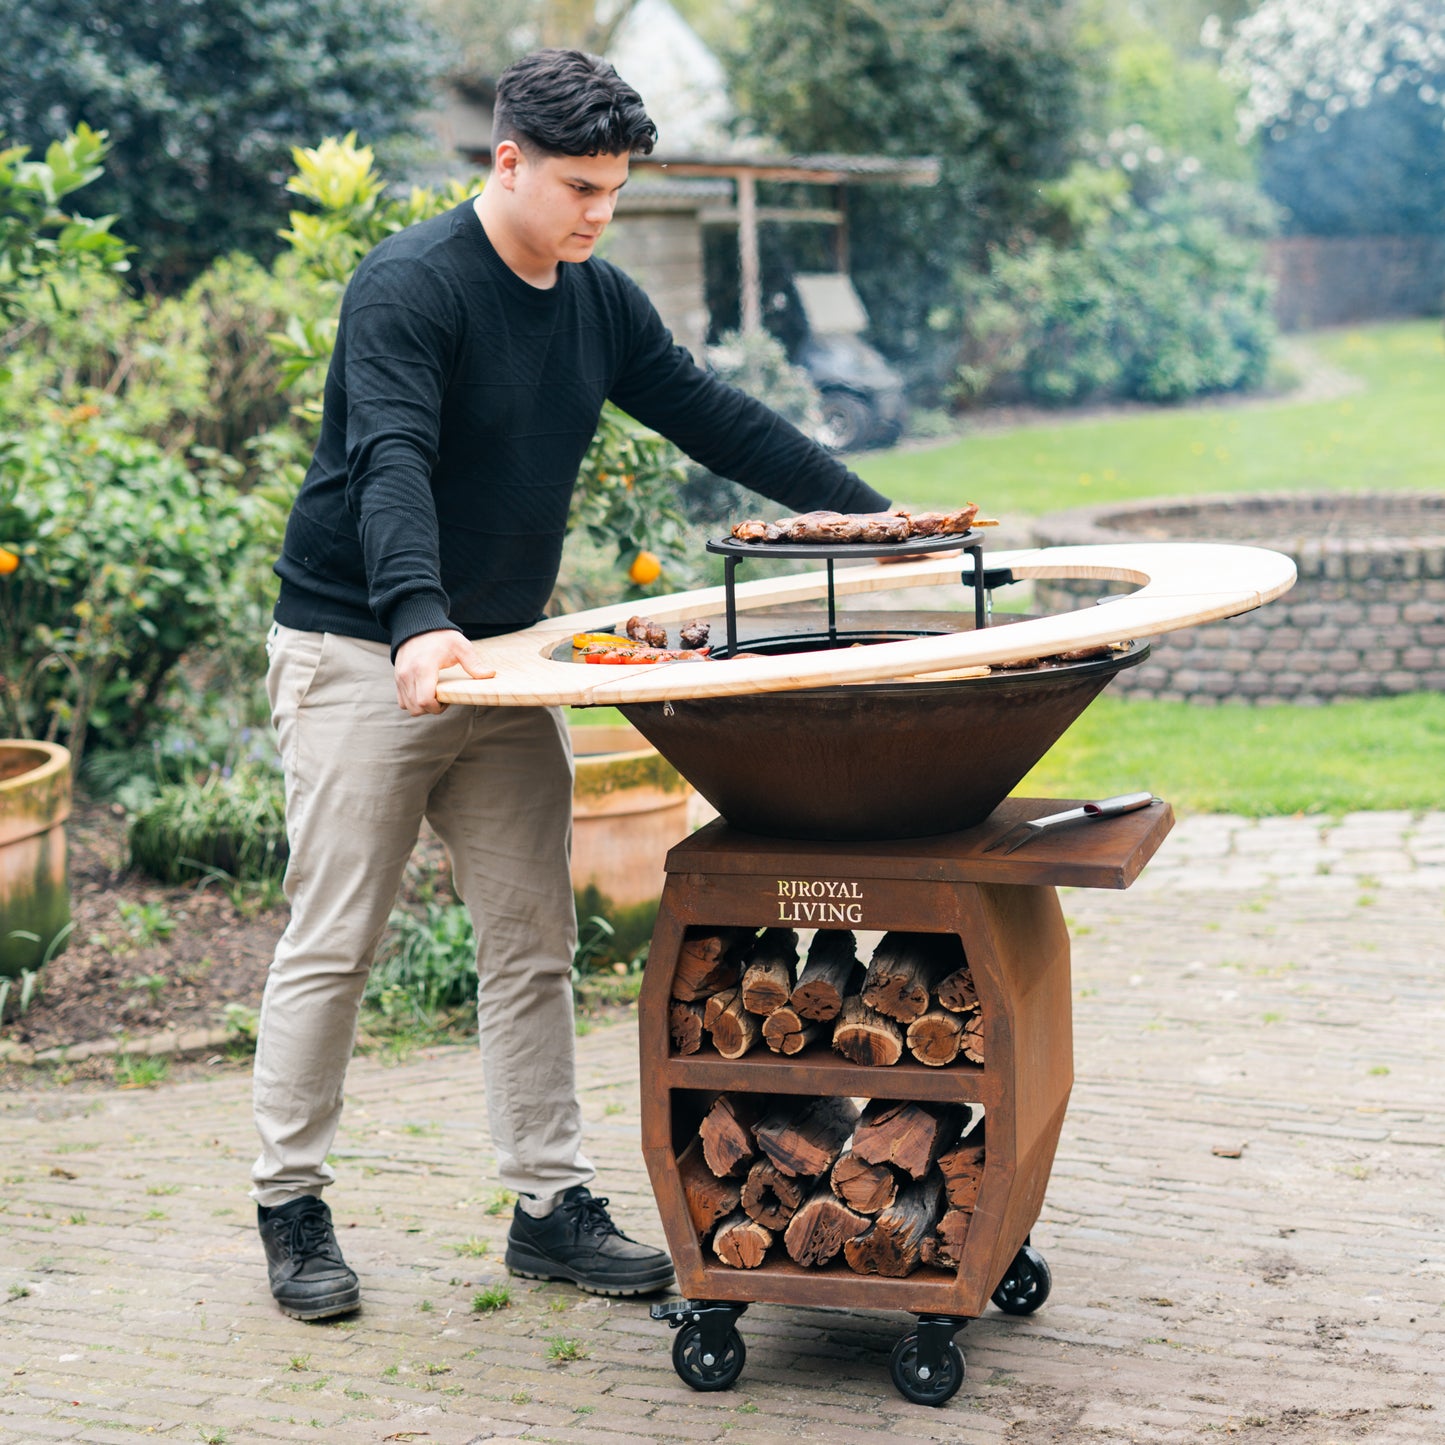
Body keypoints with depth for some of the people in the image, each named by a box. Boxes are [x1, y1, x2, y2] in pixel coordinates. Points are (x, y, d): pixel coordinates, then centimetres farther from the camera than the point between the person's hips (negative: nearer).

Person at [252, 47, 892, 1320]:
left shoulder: (599, 302, 7)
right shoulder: (410, 286, -17)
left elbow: (713, 416, 13)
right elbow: (390, 463, -30)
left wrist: (867, 513, 9)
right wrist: (421, 624, -45)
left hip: (499, 657, 7)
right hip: (362, 655, -7)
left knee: (533, 941, 6)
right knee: (333, 941, -1)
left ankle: (552, 1206, 14)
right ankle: (291, 1207, 13)